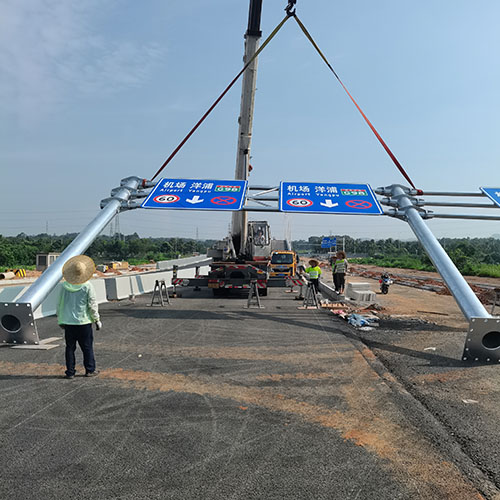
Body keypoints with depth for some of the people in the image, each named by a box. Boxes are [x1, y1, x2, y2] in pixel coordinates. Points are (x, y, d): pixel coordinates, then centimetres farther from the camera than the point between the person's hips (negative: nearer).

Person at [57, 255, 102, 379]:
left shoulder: (64, 286, -2)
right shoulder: (88, 286, -11)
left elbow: (59, 305, 5)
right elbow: (92, 305, -8)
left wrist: (60, 320, 17)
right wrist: (97, 320, 2)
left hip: (68, 322, 3)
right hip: (84, 322, -2)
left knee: (70, 347, 11)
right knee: (87, 347, 9)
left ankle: (70, 372, 14)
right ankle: (90, 370, 16)